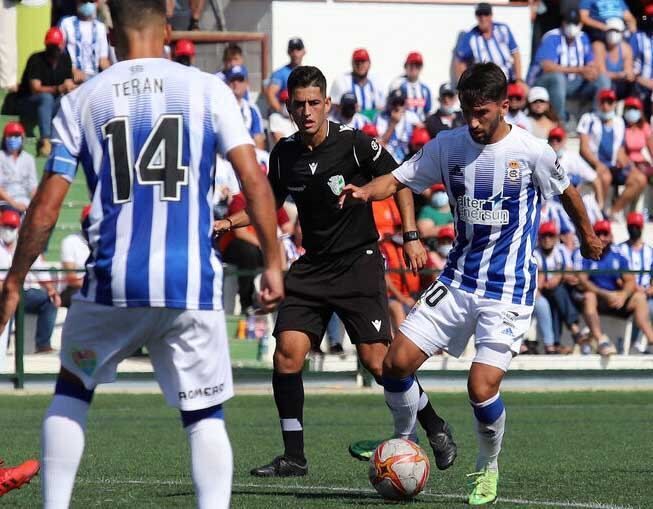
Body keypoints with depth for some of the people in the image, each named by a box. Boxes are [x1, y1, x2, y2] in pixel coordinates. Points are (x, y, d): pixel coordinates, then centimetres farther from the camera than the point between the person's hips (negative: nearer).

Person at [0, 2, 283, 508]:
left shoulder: (81, 100, 6)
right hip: (192, 283, -1)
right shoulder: (208, 90, 4)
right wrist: (273, 263, 5)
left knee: (72, 389, 24)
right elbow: (253, 180, -3)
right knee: (205, 414, 10)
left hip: (113, 281, 1)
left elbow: (46, 207, 5)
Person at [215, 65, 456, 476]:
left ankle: (435, 428, 11)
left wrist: (411, 237, -5)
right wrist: (230, 223, 5)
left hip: (359, 262, -4)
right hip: (312, 268, 5)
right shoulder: (284, 154, 3)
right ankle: (294, 457, 0)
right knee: (287, 354, -10)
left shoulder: (353, 143, -12)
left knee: (376, 361, -11)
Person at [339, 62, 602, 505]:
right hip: (457, 281, 4)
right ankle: (405, 443, 22)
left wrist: (588, 237, 24)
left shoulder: (531, 151, -10)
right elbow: (398, 179, 0)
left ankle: (489, 469, 12)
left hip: (509, 291, -4)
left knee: (482, 389, -17)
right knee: (396, 363, -6)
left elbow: (567, 192, 7)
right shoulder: (448, 146, -1)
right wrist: (366, 191, -23)